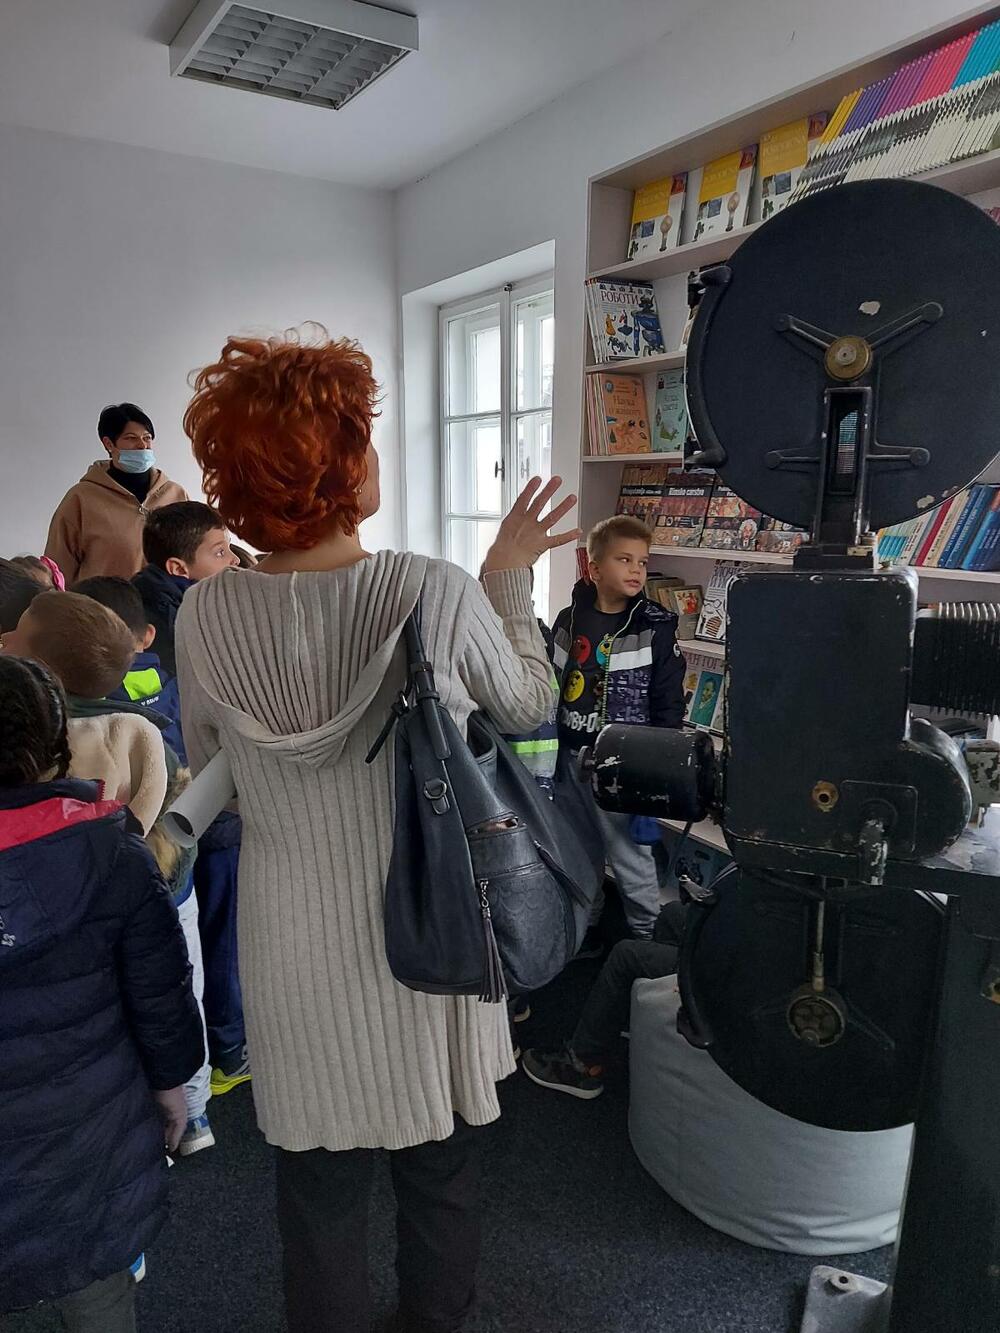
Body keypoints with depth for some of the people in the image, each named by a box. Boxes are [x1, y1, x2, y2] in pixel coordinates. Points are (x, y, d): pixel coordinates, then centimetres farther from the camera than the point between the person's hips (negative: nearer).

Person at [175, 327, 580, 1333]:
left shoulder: (206, 617, -13)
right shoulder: (439, 594, -22)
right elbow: (526, 707, -2)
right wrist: (510, 576, 6)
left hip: (292, 955, 2)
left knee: (318, 1184, 24)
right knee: (439, 1171, 26)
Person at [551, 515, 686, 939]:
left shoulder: (654, 629, -7)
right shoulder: (568, 621, 4)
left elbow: (669, 706, -5)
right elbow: (549, 691, 11)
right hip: (569, 758, 5)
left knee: (631, 857, 3)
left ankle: (646, 937, 21)